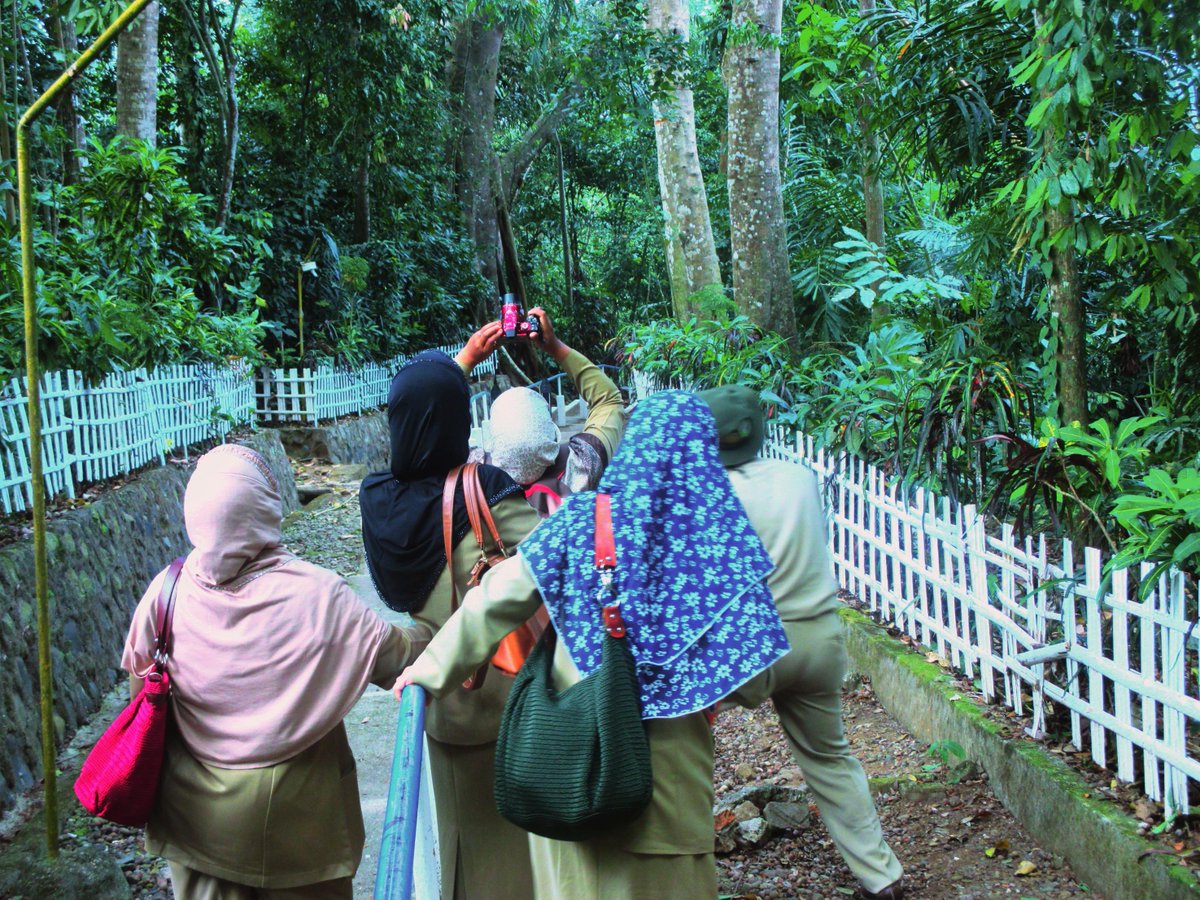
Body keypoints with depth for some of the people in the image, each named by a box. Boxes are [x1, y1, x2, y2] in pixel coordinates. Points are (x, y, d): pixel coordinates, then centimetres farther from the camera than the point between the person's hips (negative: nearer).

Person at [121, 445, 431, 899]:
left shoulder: (166, 594, -15)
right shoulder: (318, 594, -22)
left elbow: (140, 689, -1)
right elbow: (397, 655, -14)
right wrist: (433, 629, 6)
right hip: (296, 811, -2)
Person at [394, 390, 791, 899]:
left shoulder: (582, 520, -8)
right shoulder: (721, 538, -10)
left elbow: (496, 600, -5)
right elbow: (753, 682, -6)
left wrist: (430, 669, 7)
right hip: (667, 759, -1)